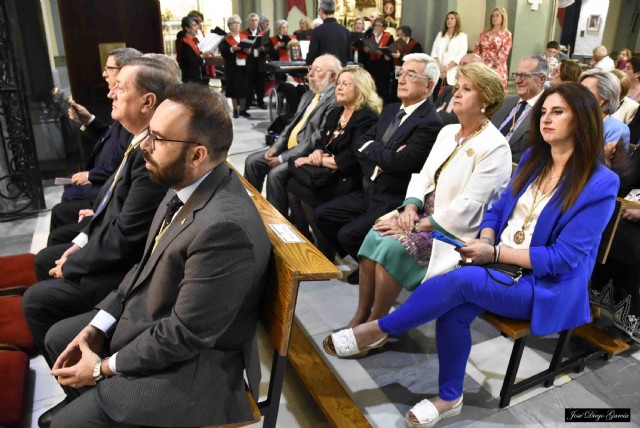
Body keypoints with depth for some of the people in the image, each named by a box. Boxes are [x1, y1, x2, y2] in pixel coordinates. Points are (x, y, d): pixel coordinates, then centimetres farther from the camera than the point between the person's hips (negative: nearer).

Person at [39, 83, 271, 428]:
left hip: (192, 359, -9)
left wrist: (103, 367, -13)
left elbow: (185, 334, -27)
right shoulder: (186, 185, -5)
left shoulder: (225, 226, -35)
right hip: (151, 316, 9)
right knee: (58, 338, 20)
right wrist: (98, 326, 1)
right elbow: (146, 264, 7)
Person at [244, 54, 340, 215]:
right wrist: (276, 147, 0)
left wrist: (283, 158, -20)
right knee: (252, 161, 4)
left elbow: (319, 138, -22)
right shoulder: (309, 95, 14)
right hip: (289, 146, 10)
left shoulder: (335, 100, -17)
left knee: (275, 173, -27)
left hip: (308, 153, -9)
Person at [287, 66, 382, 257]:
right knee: (292, 185, -13)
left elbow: (352, 158, -21)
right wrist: (317, 153, -8)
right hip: (329, 173, 8)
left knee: (306, 194, -24)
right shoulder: (335, 113, 16)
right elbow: (322, 141, 16)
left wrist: (320, 160, -15)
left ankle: (325, 252, -8)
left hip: (348, 178, -8)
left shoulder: (367, 118, -13)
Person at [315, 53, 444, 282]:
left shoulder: (430, 122, -17)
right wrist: (376, 164, -13)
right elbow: (361, 144, 7)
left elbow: (399, 162, -26)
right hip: (370, 191, 9)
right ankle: (358, 260, 22)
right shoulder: (390, 110, 10)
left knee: (348, 234, -20)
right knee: (323, 214, 5)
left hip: (395, 201, -8)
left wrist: (370, 147, -10)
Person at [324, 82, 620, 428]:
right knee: (454, 309, -26)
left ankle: (380, 329, -15)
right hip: (502, 268, 5)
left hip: (546, 286, -5)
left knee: (460, 280, -31)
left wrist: (495, 253, -19)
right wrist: (486, 241, -9)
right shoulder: (533, 158, 7)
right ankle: (449, 398, -7)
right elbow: (498, 209, 13)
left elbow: (564, 258, -17)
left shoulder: (600, 184, -13)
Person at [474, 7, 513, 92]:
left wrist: (490, 66, -14)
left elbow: (503, 54, -8)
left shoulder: (506, 35, 0)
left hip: (496, 70, -4)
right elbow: (477, 49, 9)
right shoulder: (485, 33, 13)